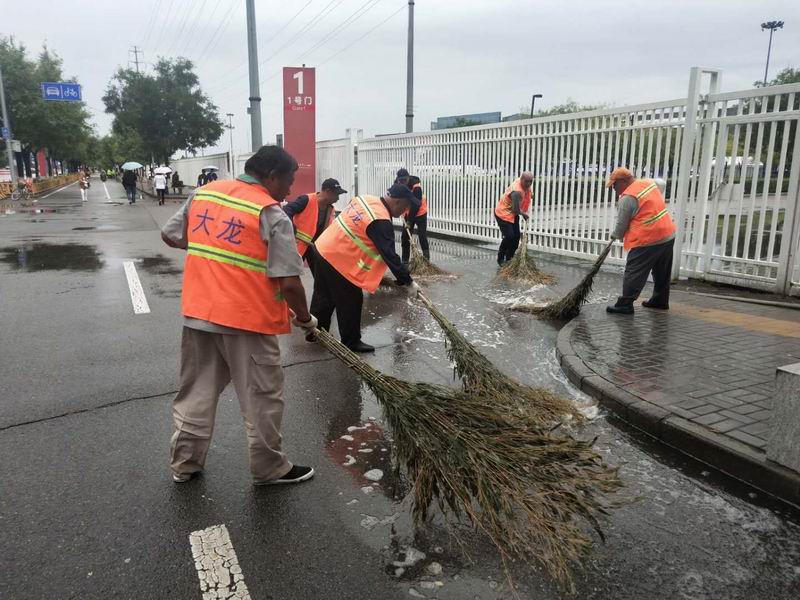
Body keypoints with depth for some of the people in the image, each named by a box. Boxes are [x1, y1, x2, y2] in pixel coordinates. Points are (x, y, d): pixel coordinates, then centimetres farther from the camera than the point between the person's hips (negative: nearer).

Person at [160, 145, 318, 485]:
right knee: (262, 399, 10)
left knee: (196, 392, 19)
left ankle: (184, 463, 32)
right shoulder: (272, 214, -13)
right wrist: (305, 318, -1)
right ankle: (269, 469, 24)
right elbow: (289, 281, -17)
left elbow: (170, 235, 16)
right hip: (247, 319, -6)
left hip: (198, 313, 6)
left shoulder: (203, 193, 6)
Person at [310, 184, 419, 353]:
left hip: (323, 249, 9)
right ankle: (351, 342, 19)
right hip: (338, 260, -9)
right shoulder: (381, 221, -22)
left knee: (324, 296, 23)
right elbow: (389, 255, -23)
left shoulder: (366, 200, 4)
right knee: (351, 302, 5)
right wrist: (408, 282, -17)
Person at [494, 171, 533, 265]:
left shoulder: (524, 184, -6)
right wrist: (523, 214, -12)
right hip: (503, 213, -9)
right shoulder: (517, 192, -34)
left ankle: (509, 259, 17)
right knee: (509, 236, -16)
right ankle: (500, 258, 3)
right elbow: (516, 210, -34)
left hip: (513, 213, 9)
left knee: (516, 236, 5)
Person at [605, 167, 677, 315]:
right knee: (662, 272, 19)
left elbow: (622, 224, -8)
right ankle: (660, 300, 30)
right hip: (668, 234, 9)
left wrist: (615, 236, 12)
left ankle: (625, 304, -2)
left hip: (648, 240, -9)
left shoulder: (627, 198, -15)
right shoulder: (650, 182, 9)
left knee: (633, 273, -3)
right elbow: (662, 188, 32)